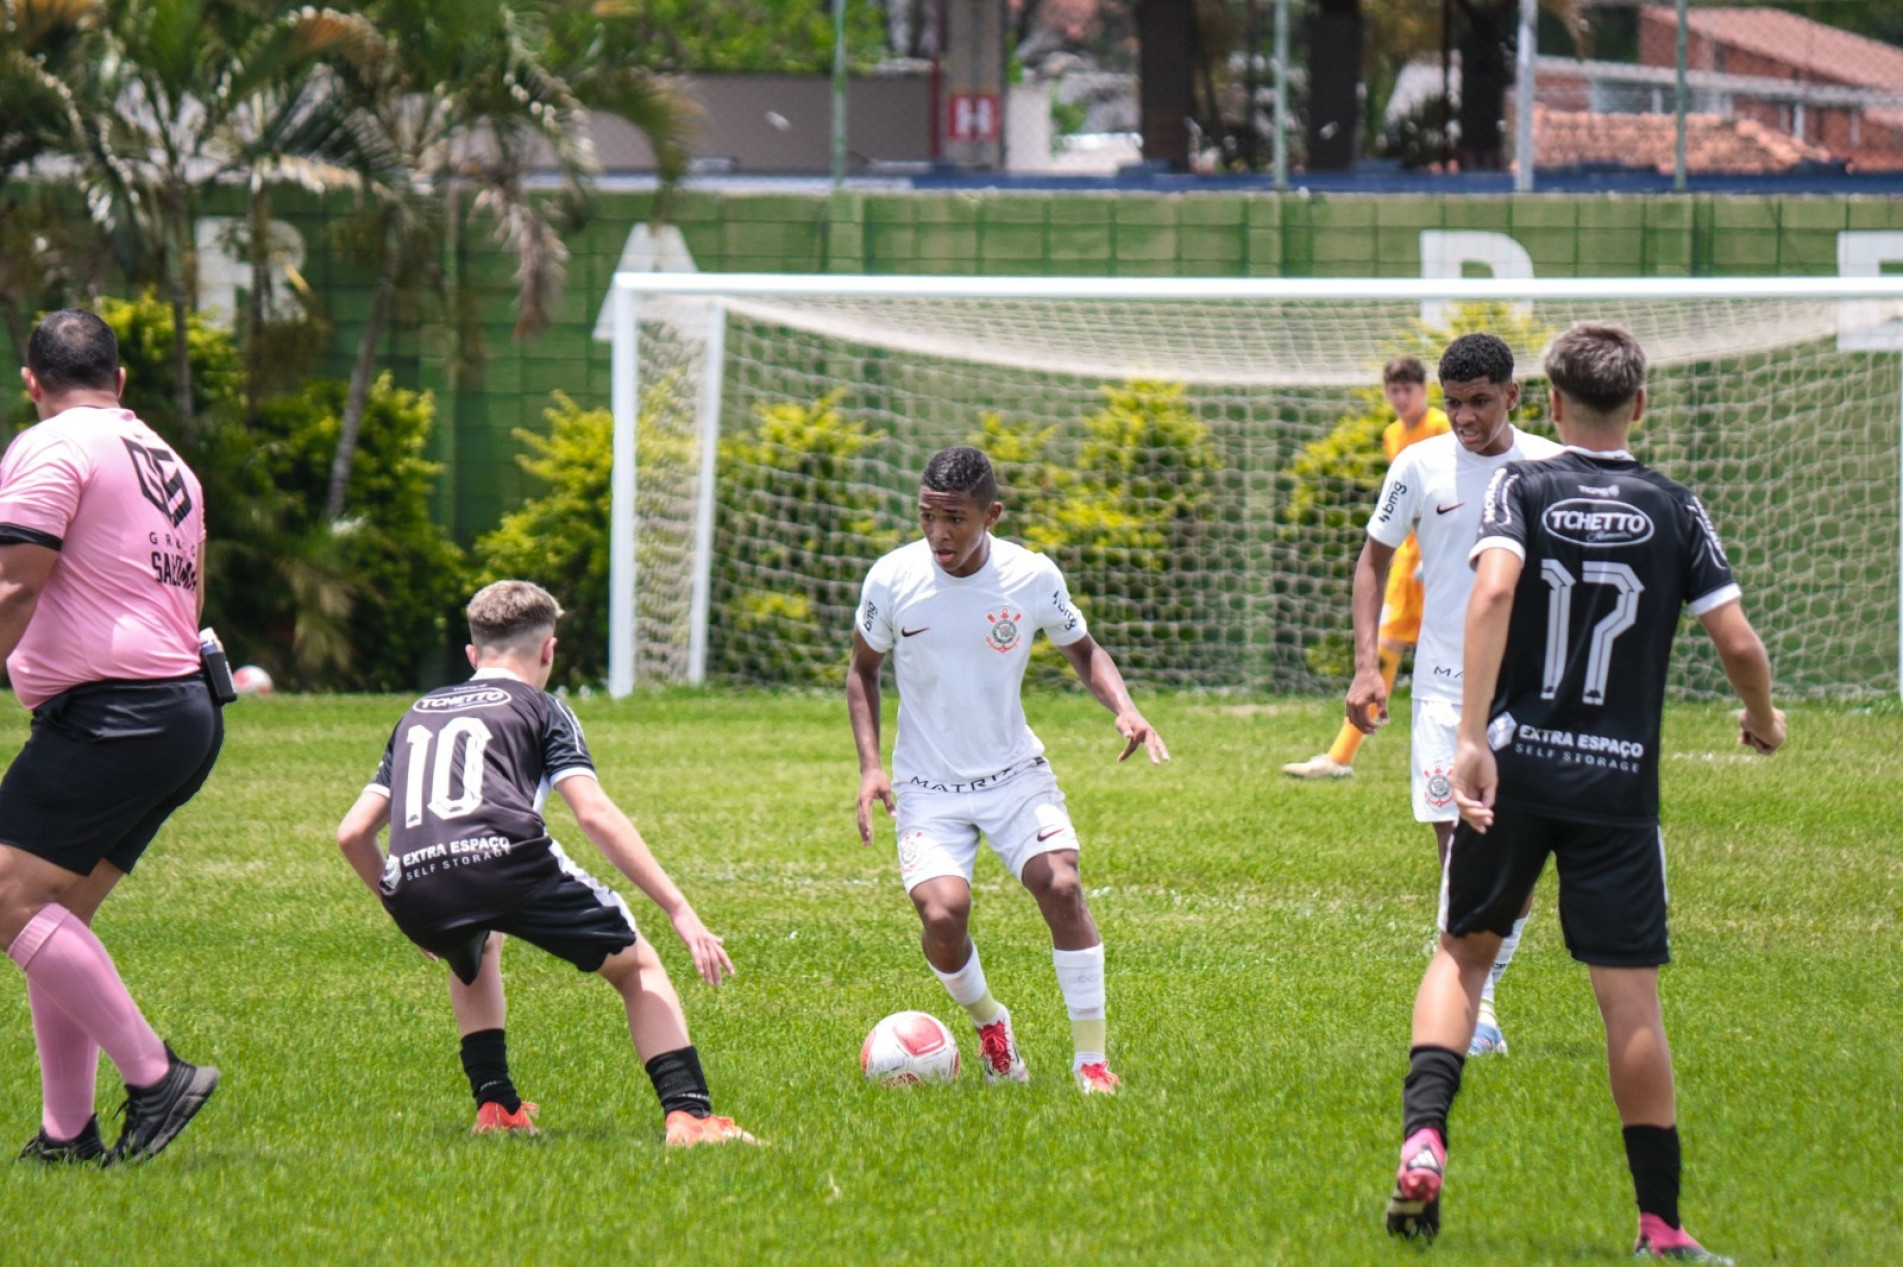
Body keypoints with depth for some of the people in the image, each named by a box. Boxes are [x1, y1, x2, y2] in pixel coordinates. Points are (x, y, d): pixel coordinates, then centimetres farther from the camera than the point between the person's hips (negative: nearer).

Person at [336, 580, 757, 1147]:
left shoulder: (418, 714, 32)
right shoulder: (539, 708, 18)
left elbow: (352, 833, 29)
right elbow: (595, 814, 3)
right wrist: (680, 910, 1)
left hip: (412, 892, 4)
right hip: (503, 862, -4)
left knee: (475, 956, 40)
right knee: (636, 966, 14)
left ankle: (496, 1106, 26)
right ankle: (687, 1113, -4)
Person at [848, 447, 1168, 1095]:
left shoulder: (1032, 577, -9)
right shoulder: (892, 579, -11)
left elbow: (1083, 651, 9)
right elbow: (863, 669, 6)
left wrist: (1124, 709, -10)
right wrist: (870, 764, -5)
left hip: (1016, 773, 0)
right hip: (928, 786, 0)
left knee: (1061, 885, -23)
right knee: (942, 912, -23)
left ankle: (1092, 1059, -10)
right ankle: (988, 1023, 10)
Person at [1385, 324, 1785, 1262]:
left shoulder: (1521, 488, 0)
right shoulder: (1674, 511, 3)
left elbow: (1492, 591, -18)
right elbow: (1738, 642, 0)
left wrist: (1473, 739, -22)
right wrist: (1763, 721, 21)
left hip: (1513, 766, 0)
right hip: (1619, 781, 0)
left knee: (1464, 951, 16)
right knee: (1630, 995, 1)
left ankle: (1422, 1138, -5)